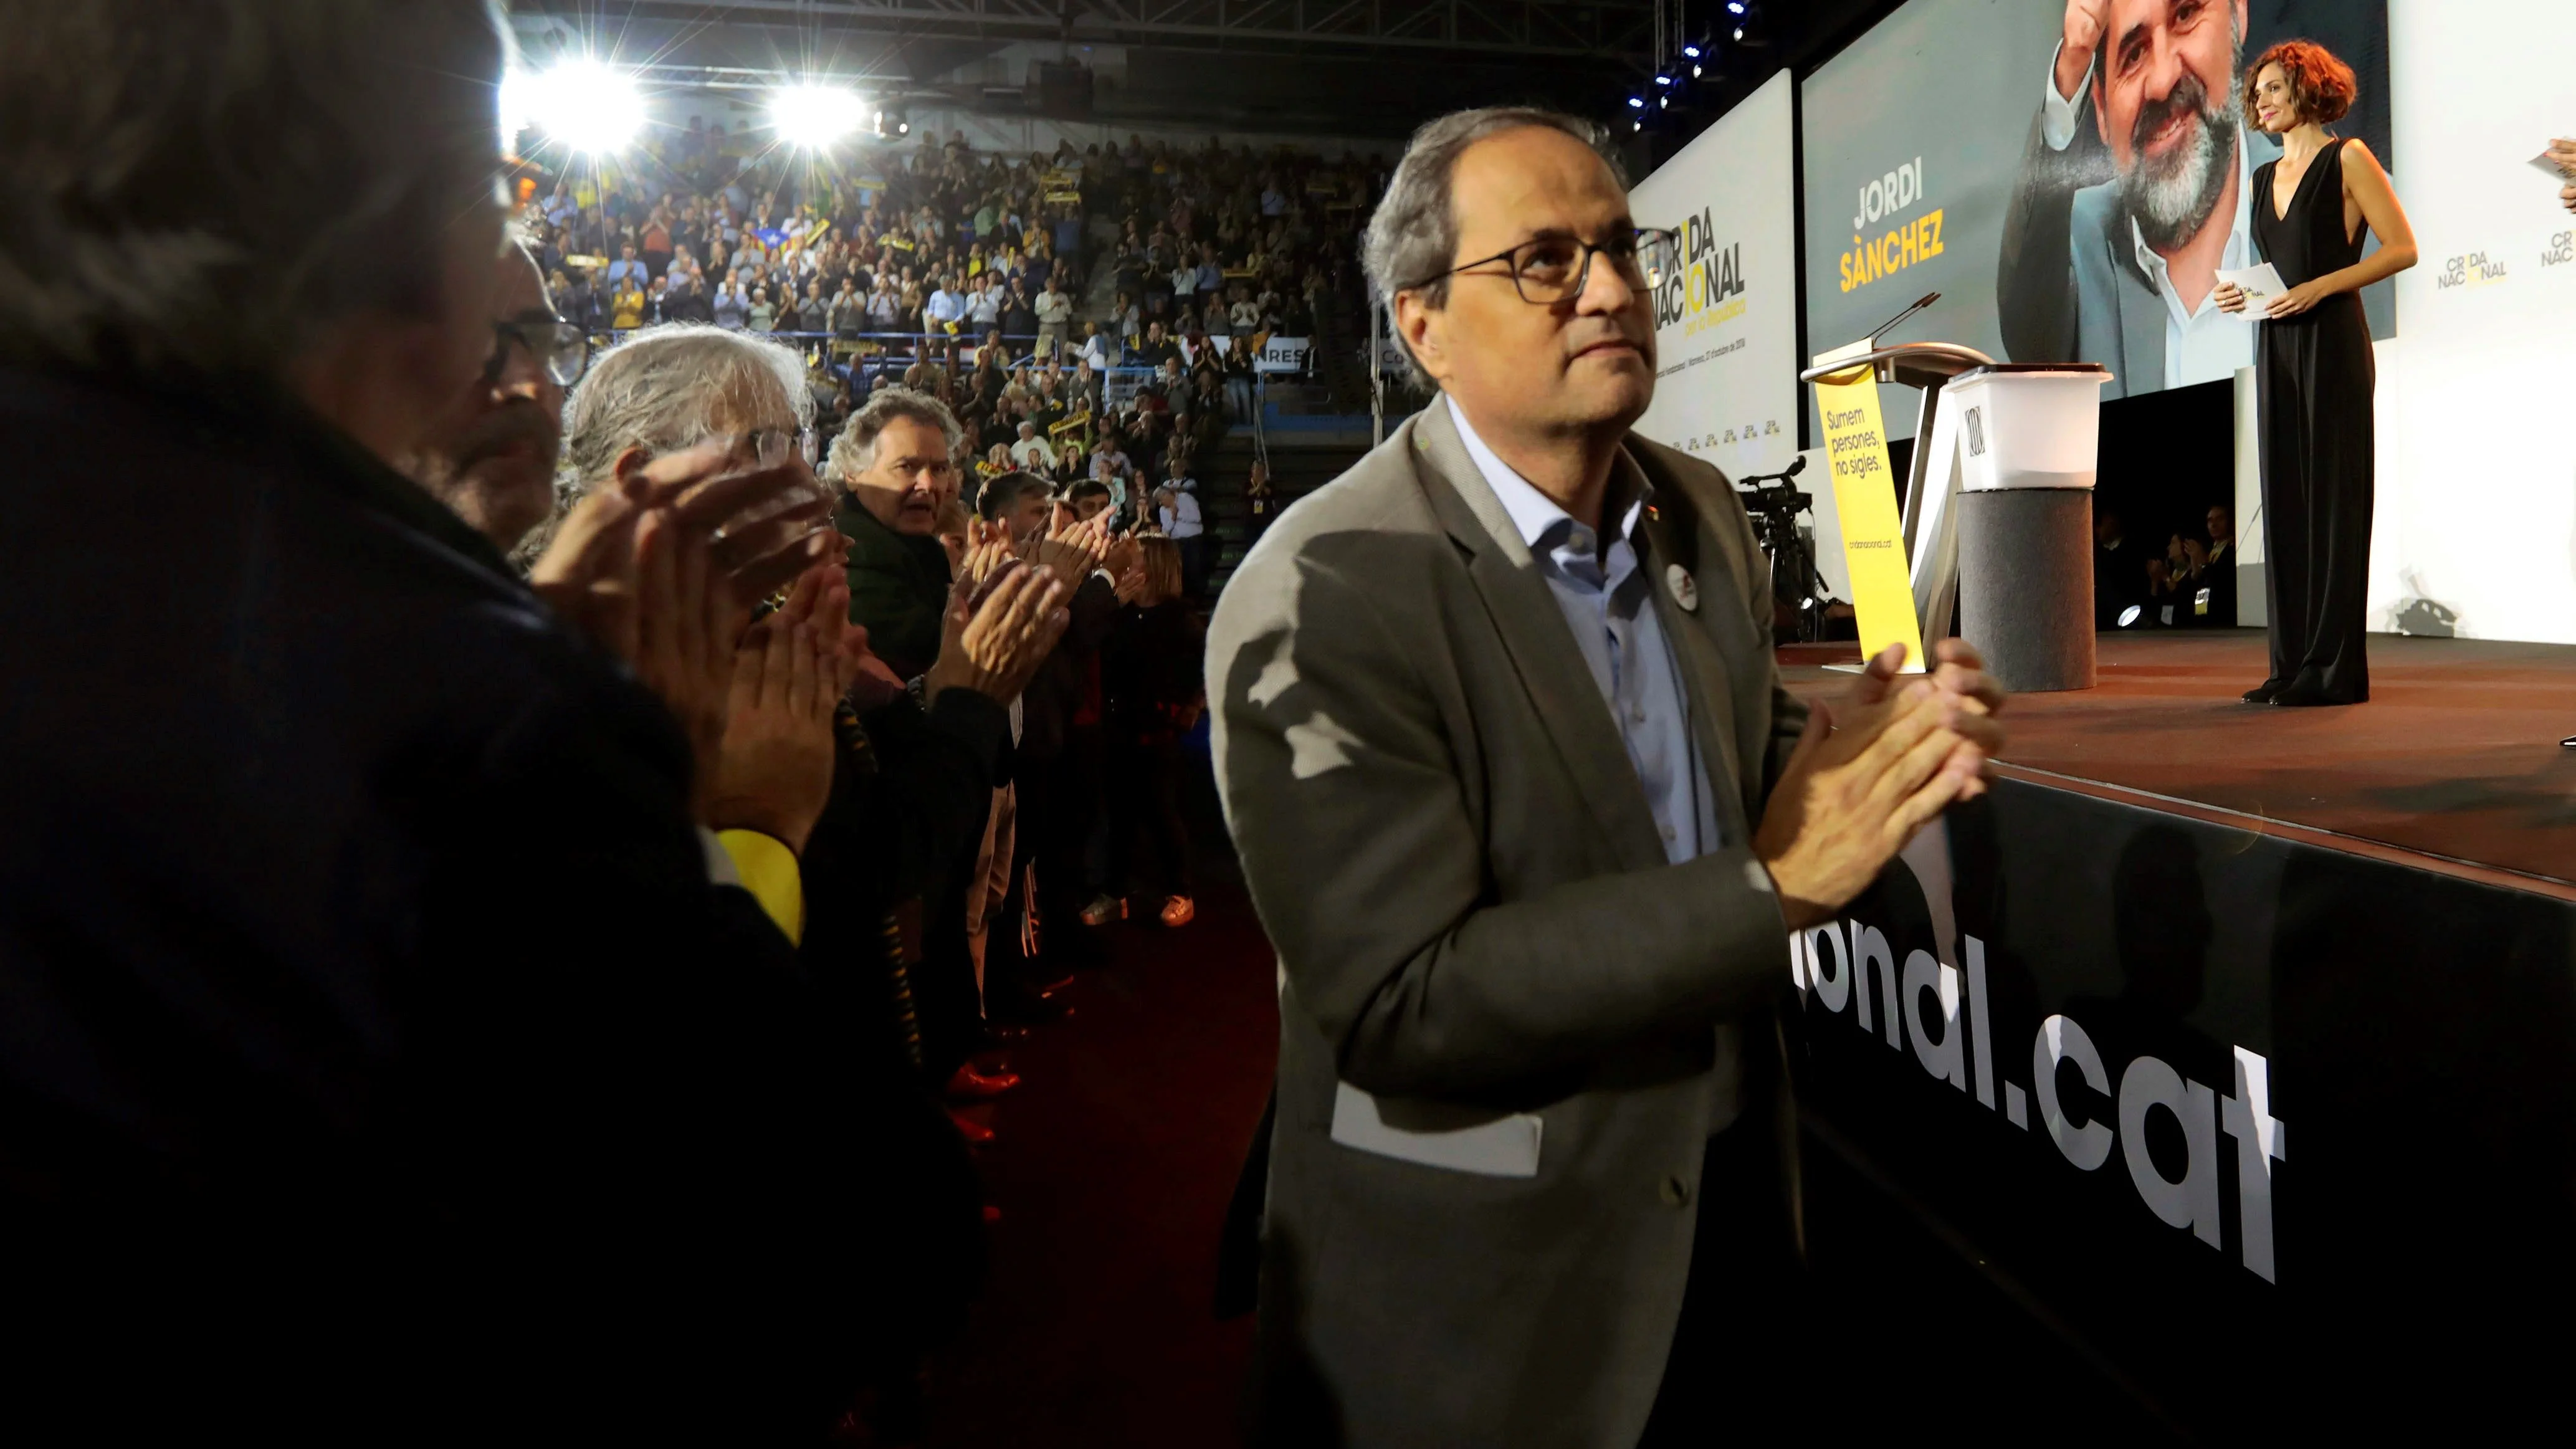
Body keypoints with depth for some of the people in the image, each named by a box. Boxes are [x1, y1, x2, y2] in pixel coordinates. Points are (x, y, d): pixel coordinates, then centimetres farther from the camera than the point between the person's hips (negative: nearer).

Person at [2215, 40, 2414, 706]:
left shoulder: (2347, 159, -2)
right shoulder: (2264, 178, 17)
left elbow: (2402, 248, -7)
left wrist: (2319, 287, -17)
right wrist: (2240, 292, 5)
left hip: (2332, 343, -7)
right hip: (2277, 345, 7)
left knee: (2334, 497, -7)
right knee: (2285, 500, 5)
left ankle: (2335, 668, -4)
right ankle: (2293, 664, 9)